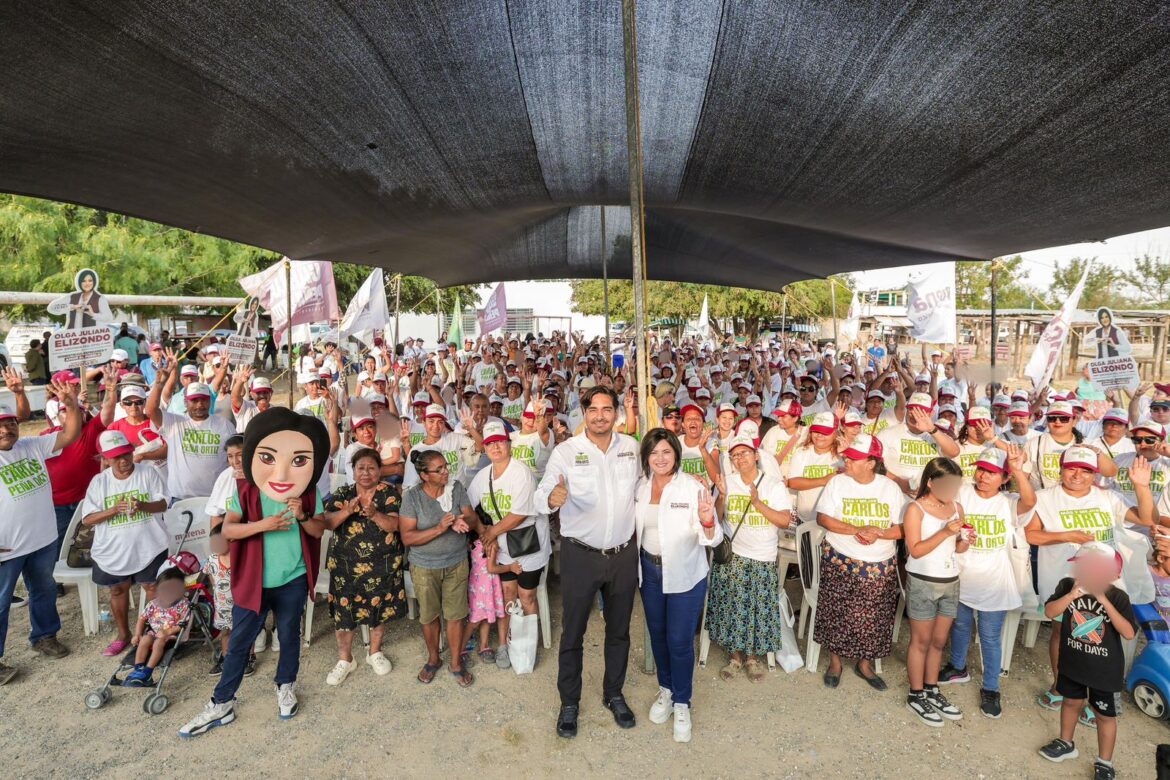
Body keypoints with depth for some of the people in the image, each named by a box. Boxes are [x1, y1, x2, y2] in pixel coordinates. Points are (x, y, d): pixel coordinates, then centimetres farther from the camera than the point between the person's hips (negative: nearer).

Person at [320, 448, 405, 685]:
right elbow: (327, 523, -10)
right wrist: (348, 510, -27)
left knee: (379, 608, 10)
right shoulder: (342, 494, 2)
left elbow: (394, 525, -13)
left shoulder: (389, 492, -2)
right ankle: (345, 659, 23)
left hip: (382, 564, 0)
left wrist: (374, 514, -30)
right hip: (345, 564, 1)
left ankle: (375, 652, 32)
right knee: (344, 609, 4)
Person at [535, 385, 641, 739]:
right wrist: (552, 498, -37)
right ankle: (569, 702, 31)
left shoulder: (631, 447, -1)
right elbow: (541, 497, -15)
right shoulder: (566, 451, -10)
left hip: (624, 553, 3)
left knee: (619, 630, 19)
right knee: (573, 632, 10)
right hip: (580, 554, -3)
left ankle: (614, 694, 40)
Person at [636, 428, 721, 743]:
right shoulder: (640, 487, -3)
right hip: (650, 570, 5)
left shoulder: (693, 488, -17)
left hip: (685, 575, -4)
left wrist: (708, 521, -40)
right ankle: (665, 689, 40)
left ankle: (682, 704, 23)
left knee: (679, 640, 1)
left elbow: (712, 539, -19)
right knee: (657, 633, 18)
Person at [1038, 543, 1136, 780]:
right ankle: (1066, 744, 43)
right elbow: (1049, 612, -20)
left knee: (1105, 715, 13)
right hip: (1072, 663, 2)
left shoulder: (1118, 597, -17)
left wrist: (1104, 601, -31)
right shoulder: (1067, 585, -13)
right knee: (1071, 701, 21)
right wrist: (1072, 594, -33)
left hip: (1106, 669, -2)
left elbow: (1129, 633, -26)